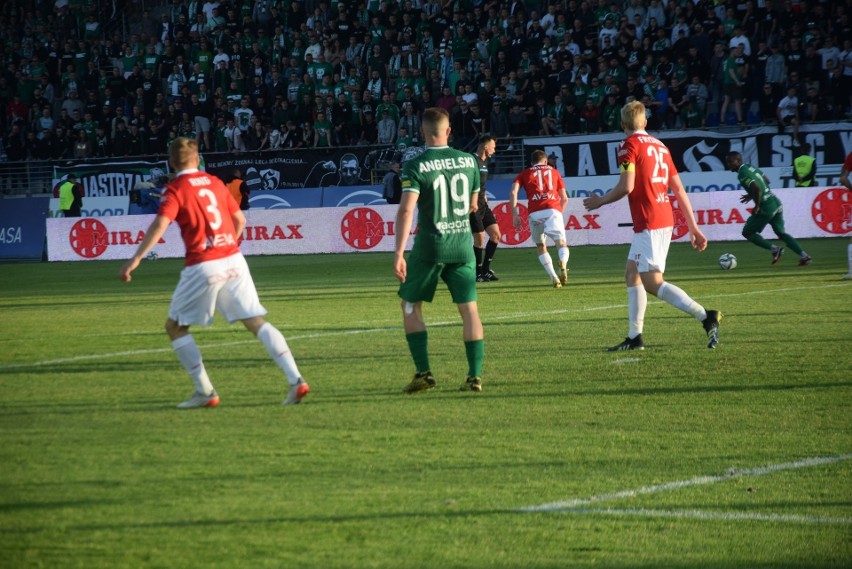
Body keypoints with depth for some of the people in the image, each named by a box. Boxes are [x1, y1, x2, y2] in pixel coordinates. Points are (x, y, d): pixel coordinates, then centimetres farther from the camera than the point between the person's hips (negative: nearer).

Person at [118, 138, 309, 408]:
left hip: (202, 267, -5)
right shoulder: (215, 182, 13)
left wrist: (135, 260, -20)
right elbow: (240, 219, 19)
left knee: (175, 327, 9)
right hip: (233, 259, 5)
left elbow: (159, 226, -17)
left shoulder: (175, 190, -4)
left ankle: (205, 392, 4)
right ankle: (295, 380, -6)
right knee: (256, 322, 6)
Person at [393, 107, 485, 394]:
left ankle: (424, 372, 2)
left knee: (411, 305, 11)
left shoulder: (416, 166, -11)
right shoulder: (468, 161, 3)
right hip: (463, 244, 3)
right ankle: (475, 376, 2)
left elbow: (406, 210, -19)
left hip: (430, 245, -3)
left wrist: (398, 254, -20)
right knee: (469, 308, 7)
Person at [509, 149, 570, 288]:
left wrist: (515, 215, 5)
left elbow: (513, 192, 5)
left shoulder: (525, 173, 22)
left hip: (535, 213, 0)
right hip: (553, 209, 0)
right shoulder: (554, 171, 25)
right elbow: (564, 199, 23)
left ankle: (553, 277, -4)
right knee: (561, 243, -2)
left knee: (540, 246, 15)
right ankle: (563, 263, -38)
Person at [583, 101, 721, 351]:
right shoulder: (659, 146, 17)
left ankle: (705, 316, -22)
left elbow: (626, 187, -17)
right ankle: (635, 337, 15)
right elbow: (679, 189, 16)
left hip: (648, 222, -9)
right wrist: (693, 227, 17)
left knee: (652, 283, -10)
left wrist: (599, 201, 1)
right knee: (632, 275, 16)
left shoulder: (629, 145, -6)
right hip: (666, 219, 9)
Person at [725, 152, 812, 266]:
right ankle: (804, 256, 9)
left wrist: (757, 206, -16)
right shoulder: (750, 167, 14)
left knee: (747, 232, 5)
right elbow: (767, 181, 25)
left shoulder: (742, 174, -15)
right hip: (776, 202, 9)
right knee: (781, 233, 17)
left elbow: (756, 188, -27)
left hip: (766, 208, -9)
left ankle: (775, 249, -2)